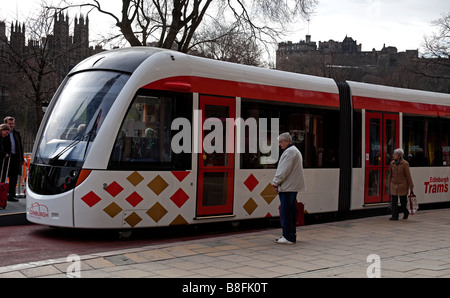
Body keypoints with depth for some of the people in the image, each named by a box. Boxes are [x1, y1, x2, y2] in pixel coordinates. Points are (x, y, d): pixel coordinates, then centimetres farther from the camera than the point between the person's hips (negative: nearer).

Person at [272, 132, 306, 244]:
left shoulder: (290, 152, -14)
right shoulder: (294, 150, 21)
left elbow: (284, 170, -18)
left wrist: (275, 183, -10)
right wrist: (277, 183, 18)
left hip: (288, 187, -11)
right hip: (292, 187, 11)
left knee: (286, 212, -8)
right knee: (291, 211, 13)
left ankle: (288, 237, -7)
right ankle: (292, 235, 18)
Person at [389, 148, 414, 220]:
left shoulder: (405, 164, -10)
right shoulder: (392, 163, 3)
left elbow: (408, 176, -8)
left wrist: (411, 187, -6)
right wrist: (389, 184, 15)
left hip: (402, 185, -4)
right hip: (394, 185, 4)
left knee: (403, 201, 7)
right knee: (394, 202, -2)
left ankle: (406, 213, 32)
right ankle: (395, 216, 2)